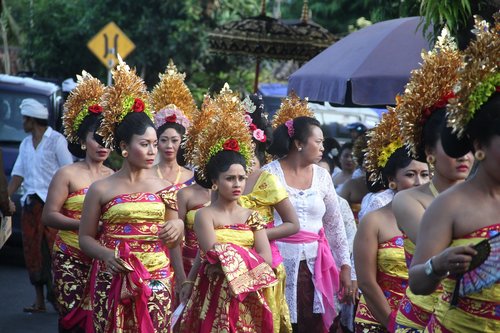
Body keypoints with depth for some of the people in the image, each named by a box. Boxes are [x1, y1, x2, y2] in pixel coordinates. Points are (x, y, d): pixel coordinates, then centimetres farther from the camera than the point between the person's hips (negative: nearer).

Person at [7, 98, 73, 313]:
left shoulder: (56, 140, -4)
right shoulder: (25, 144, 16)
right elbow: (18, 175, 15)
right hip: (30, 204, 7)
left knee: (53, 251, -8)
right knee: (33, 253, 6)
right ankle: (39, 300, 11)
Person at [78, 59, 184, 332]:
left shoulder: (163, 187, 9)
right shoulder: (101, 189, -1)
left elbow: (173, 242, 16)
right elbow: (85, 237, 2)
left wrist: (178, 227, -6)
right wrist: (106, 254, -16)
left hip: (156, 281, 2)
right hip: (114, 281, -2)